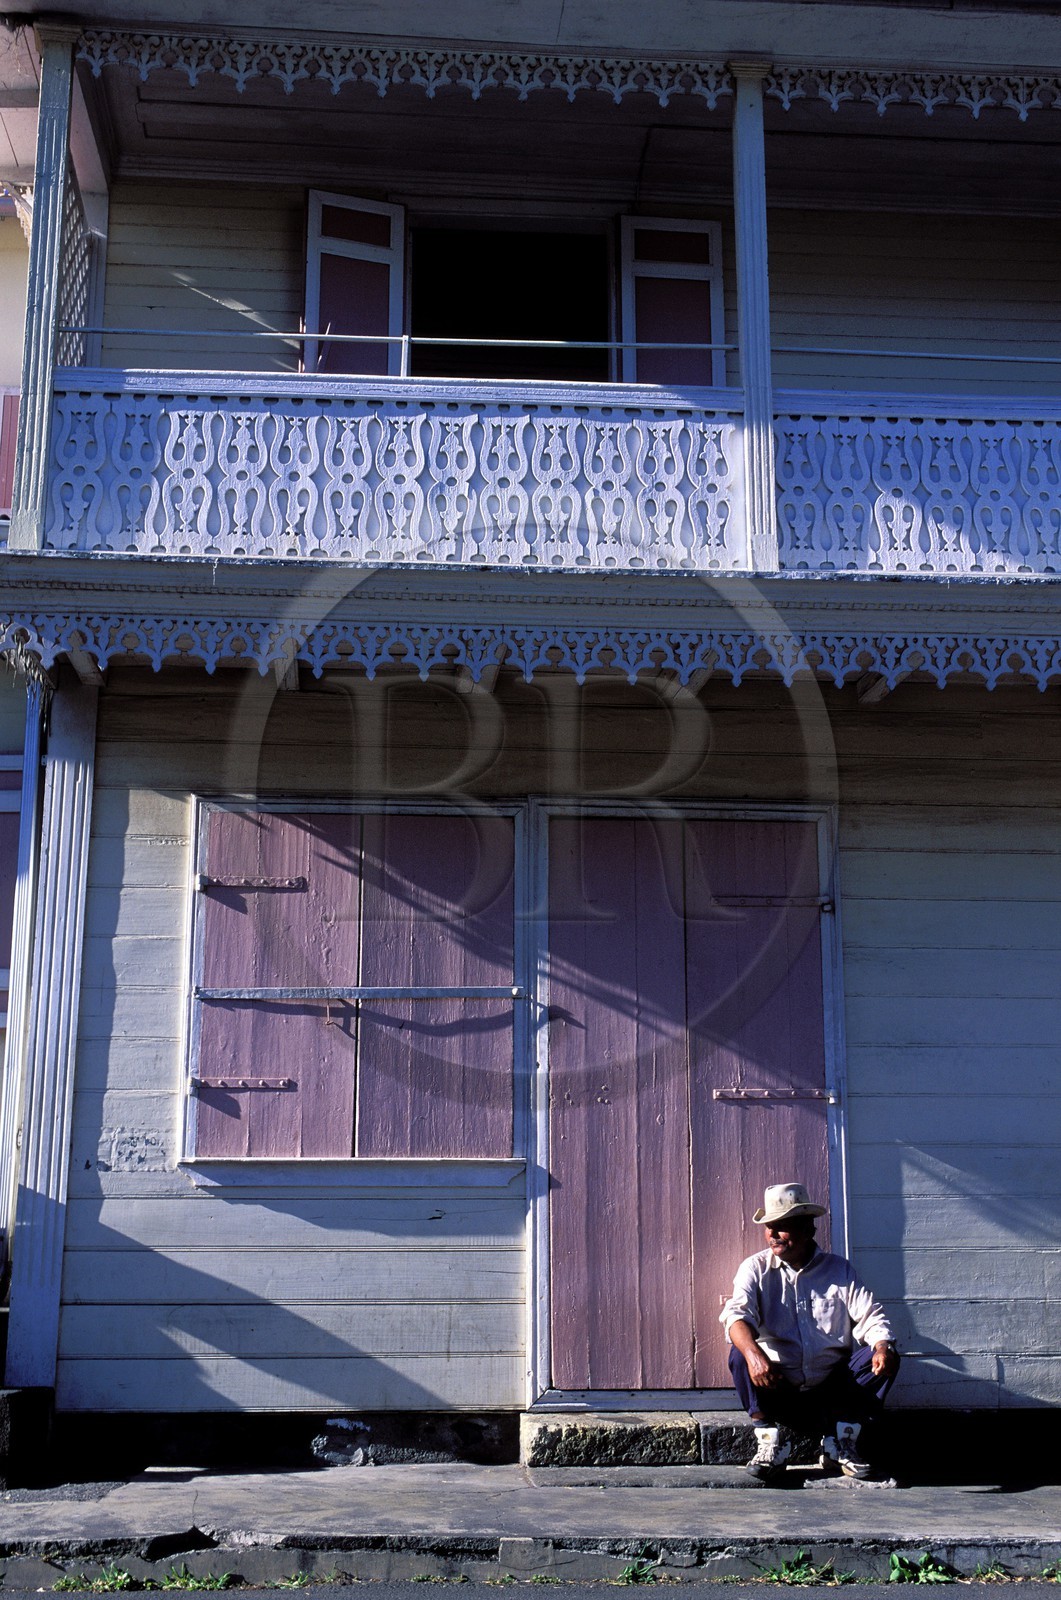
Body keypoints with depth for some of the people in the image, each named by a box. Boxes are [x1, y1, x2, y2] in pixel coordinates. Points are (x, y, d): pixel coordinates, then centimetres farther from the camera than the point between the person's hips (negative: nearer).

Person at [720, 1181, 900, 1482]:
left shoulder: (839, 1270, 8)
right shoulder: (755, 1268, 2)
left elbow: (870, 1316, -2)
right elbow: (737, 1313, -16)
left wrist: (883, 1346, -26)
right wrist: (753, 1353, -38)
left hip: (831, 1388, 1)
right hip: (777, 1387, -1)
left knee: (885, 1359, -20)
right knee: (740, 1354, -28)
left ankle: (841, 1444, -9)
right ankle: (771, 1443, -16)